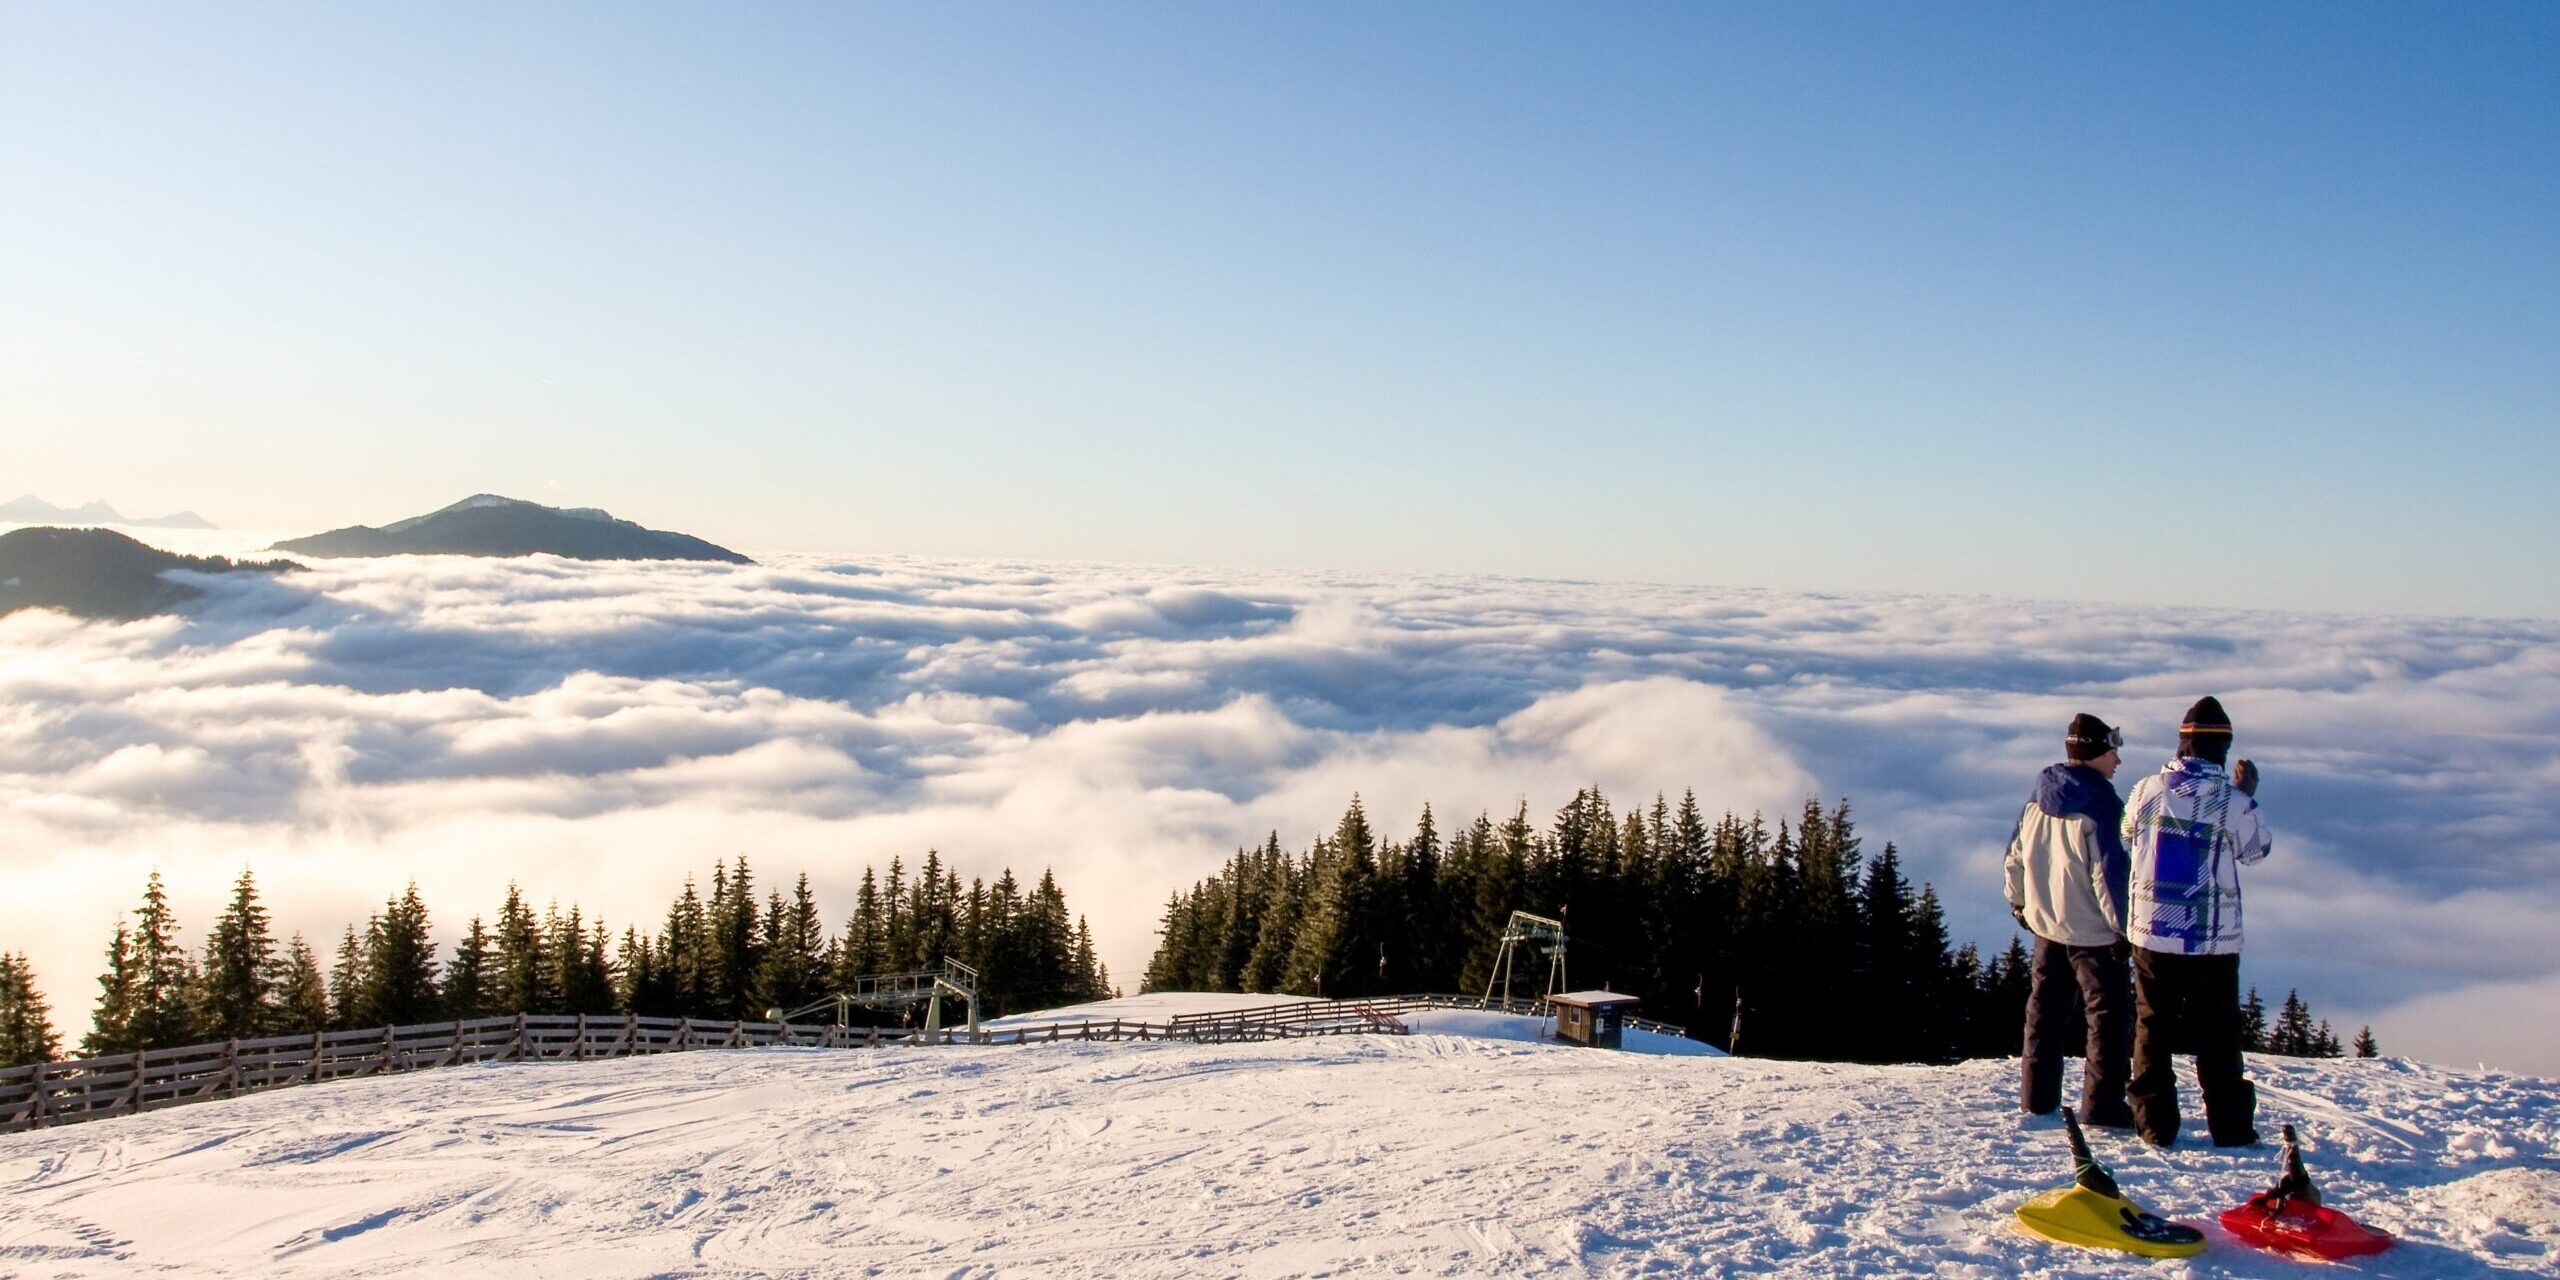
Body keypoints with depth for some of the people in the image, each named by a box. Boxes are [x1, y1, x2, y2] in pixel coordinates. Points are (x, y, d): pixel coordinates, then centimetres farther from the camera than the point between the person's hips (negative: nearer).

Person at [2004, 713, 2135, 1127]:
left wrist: (2020, 903, 23)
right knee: (2108, 1014, 2)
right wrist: (2125, 926, -12)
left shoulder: (2037, 800, 3)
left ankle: (2036, 1098, 17)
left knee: (2045, 1012, 13)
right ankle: (2102, 1105, 2)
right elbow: (2109, 874, -20)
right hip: (2093, 932, -7)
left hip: (2045, 925, 7)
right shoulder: (2100, 807, -18)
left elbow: (2016, 857, 11)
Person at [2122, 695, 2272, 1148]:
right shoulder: (2232, 800, -11)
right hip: (2213, 938, -1)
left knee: (2152, 1027, 9)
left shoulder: (2147, 789, -4)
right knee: (2217, 1033, 9)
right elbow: (2257, 849, 8)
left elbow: (2127, 842, 11)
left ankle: (2156, 1124, 9)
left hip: (2151, 932, 2)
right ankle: (2230, 1126, 14)